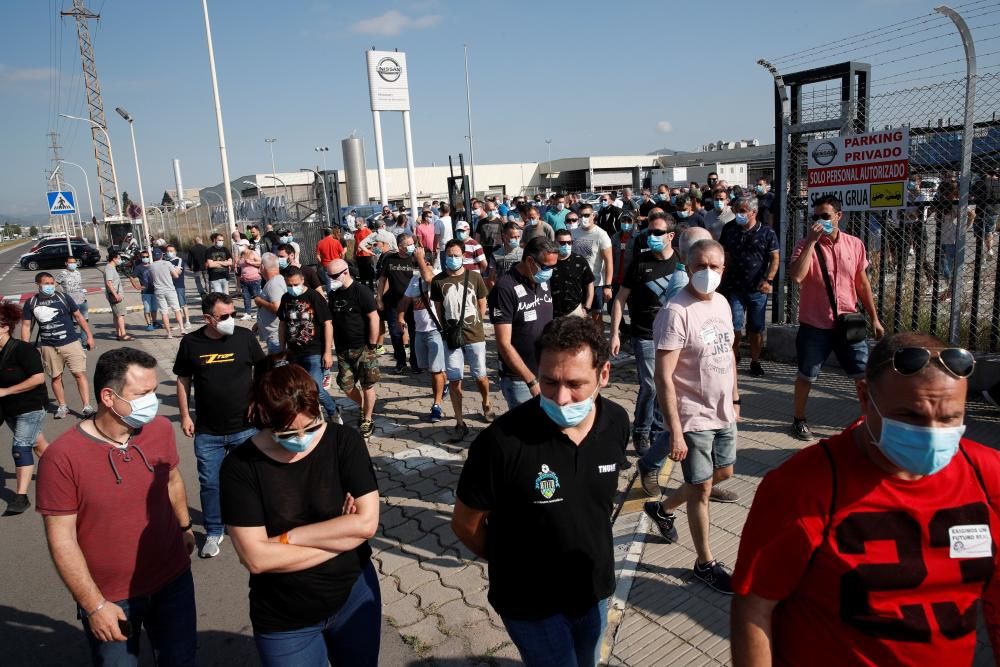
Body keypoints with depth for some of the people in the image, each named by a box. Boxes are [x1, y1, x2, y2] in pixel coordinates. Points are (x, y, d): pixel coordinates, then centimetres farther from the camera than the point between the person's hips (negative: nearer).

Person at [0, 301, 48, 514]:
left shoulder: (22, 349, -20)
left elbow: (39, 378, -25)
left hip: (31, 407, -7)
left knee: (21, 448, -11)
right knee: (35, 441, 20)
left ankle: (21, 496, -7)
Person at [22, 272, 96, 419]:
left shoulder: (63, 298, -1)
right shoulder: (31, 303, 1)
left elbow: (78, 316, 6)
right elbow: (26, 325, 5)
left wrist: (89, 336, 4)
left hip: (71, 343, -2)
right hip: (48, 347, 2)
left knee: (80, 374, -7)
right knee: (56, 377, 10)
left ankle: (87, 407, -6)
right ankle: (62, 406, 24)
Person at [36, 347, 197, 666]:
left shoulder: (161, 428, -10)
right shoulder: (62, 456, -22)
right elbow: (62, 539, -16)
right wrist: (94, 605, -14)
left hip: (173, 580, 4)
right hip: (109, 598, -3)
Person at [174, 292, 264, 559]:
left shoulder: (244, 336, -9)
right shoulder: (191, 342, -6)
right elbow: (183, 381, 5)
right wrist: (184, 415, 2)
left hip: (245, 427, 0)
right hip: (207, 431, 1)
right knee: (210, 483, 10)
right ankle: (213, 532, 29)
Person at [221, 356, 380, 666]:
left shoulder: (344, 442, -14)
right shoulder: (240, 466, -16)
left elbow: (366, 523, -19)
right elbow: (256, 558, -20)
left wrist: (287, 538, -19)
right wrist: (340, 536, -18)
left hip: (354, 596, 1)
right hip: (283, 621, -1)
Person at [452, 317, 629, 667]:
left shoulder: (617, 422, -13)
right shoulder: (502, 441, -31)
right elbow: (466, 524, -15)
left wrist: (588, 562, 9)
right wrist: (515, 565, -1)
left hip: (595, 589, 5)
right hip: (530, 602, -5)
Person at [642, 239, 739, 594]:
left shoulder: (721, 302, 3)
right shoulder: (676, 312, -23)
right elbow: (663, 377, -25)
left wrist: (734, 398, 17)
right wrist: (675, 432, -25)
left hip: (723, 413, 8)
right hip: (693, 417, -8)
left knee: (723, 473, 23)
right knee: (701, 489, 6)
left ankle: (662, 508, 43)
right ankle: (705, 563, 26)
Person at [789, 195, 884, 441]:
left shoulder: (855, 244, 3)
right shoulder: (805, 245, -7)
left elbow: (862, 283, 11)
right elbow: (796, 276, -26)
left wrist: (874, 318, 11)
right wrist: (811, 241, -23)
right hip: (814, 325, -3)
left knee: (865, 374, 6)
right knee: (807, 375, 9)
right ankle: (799, 419, 27)